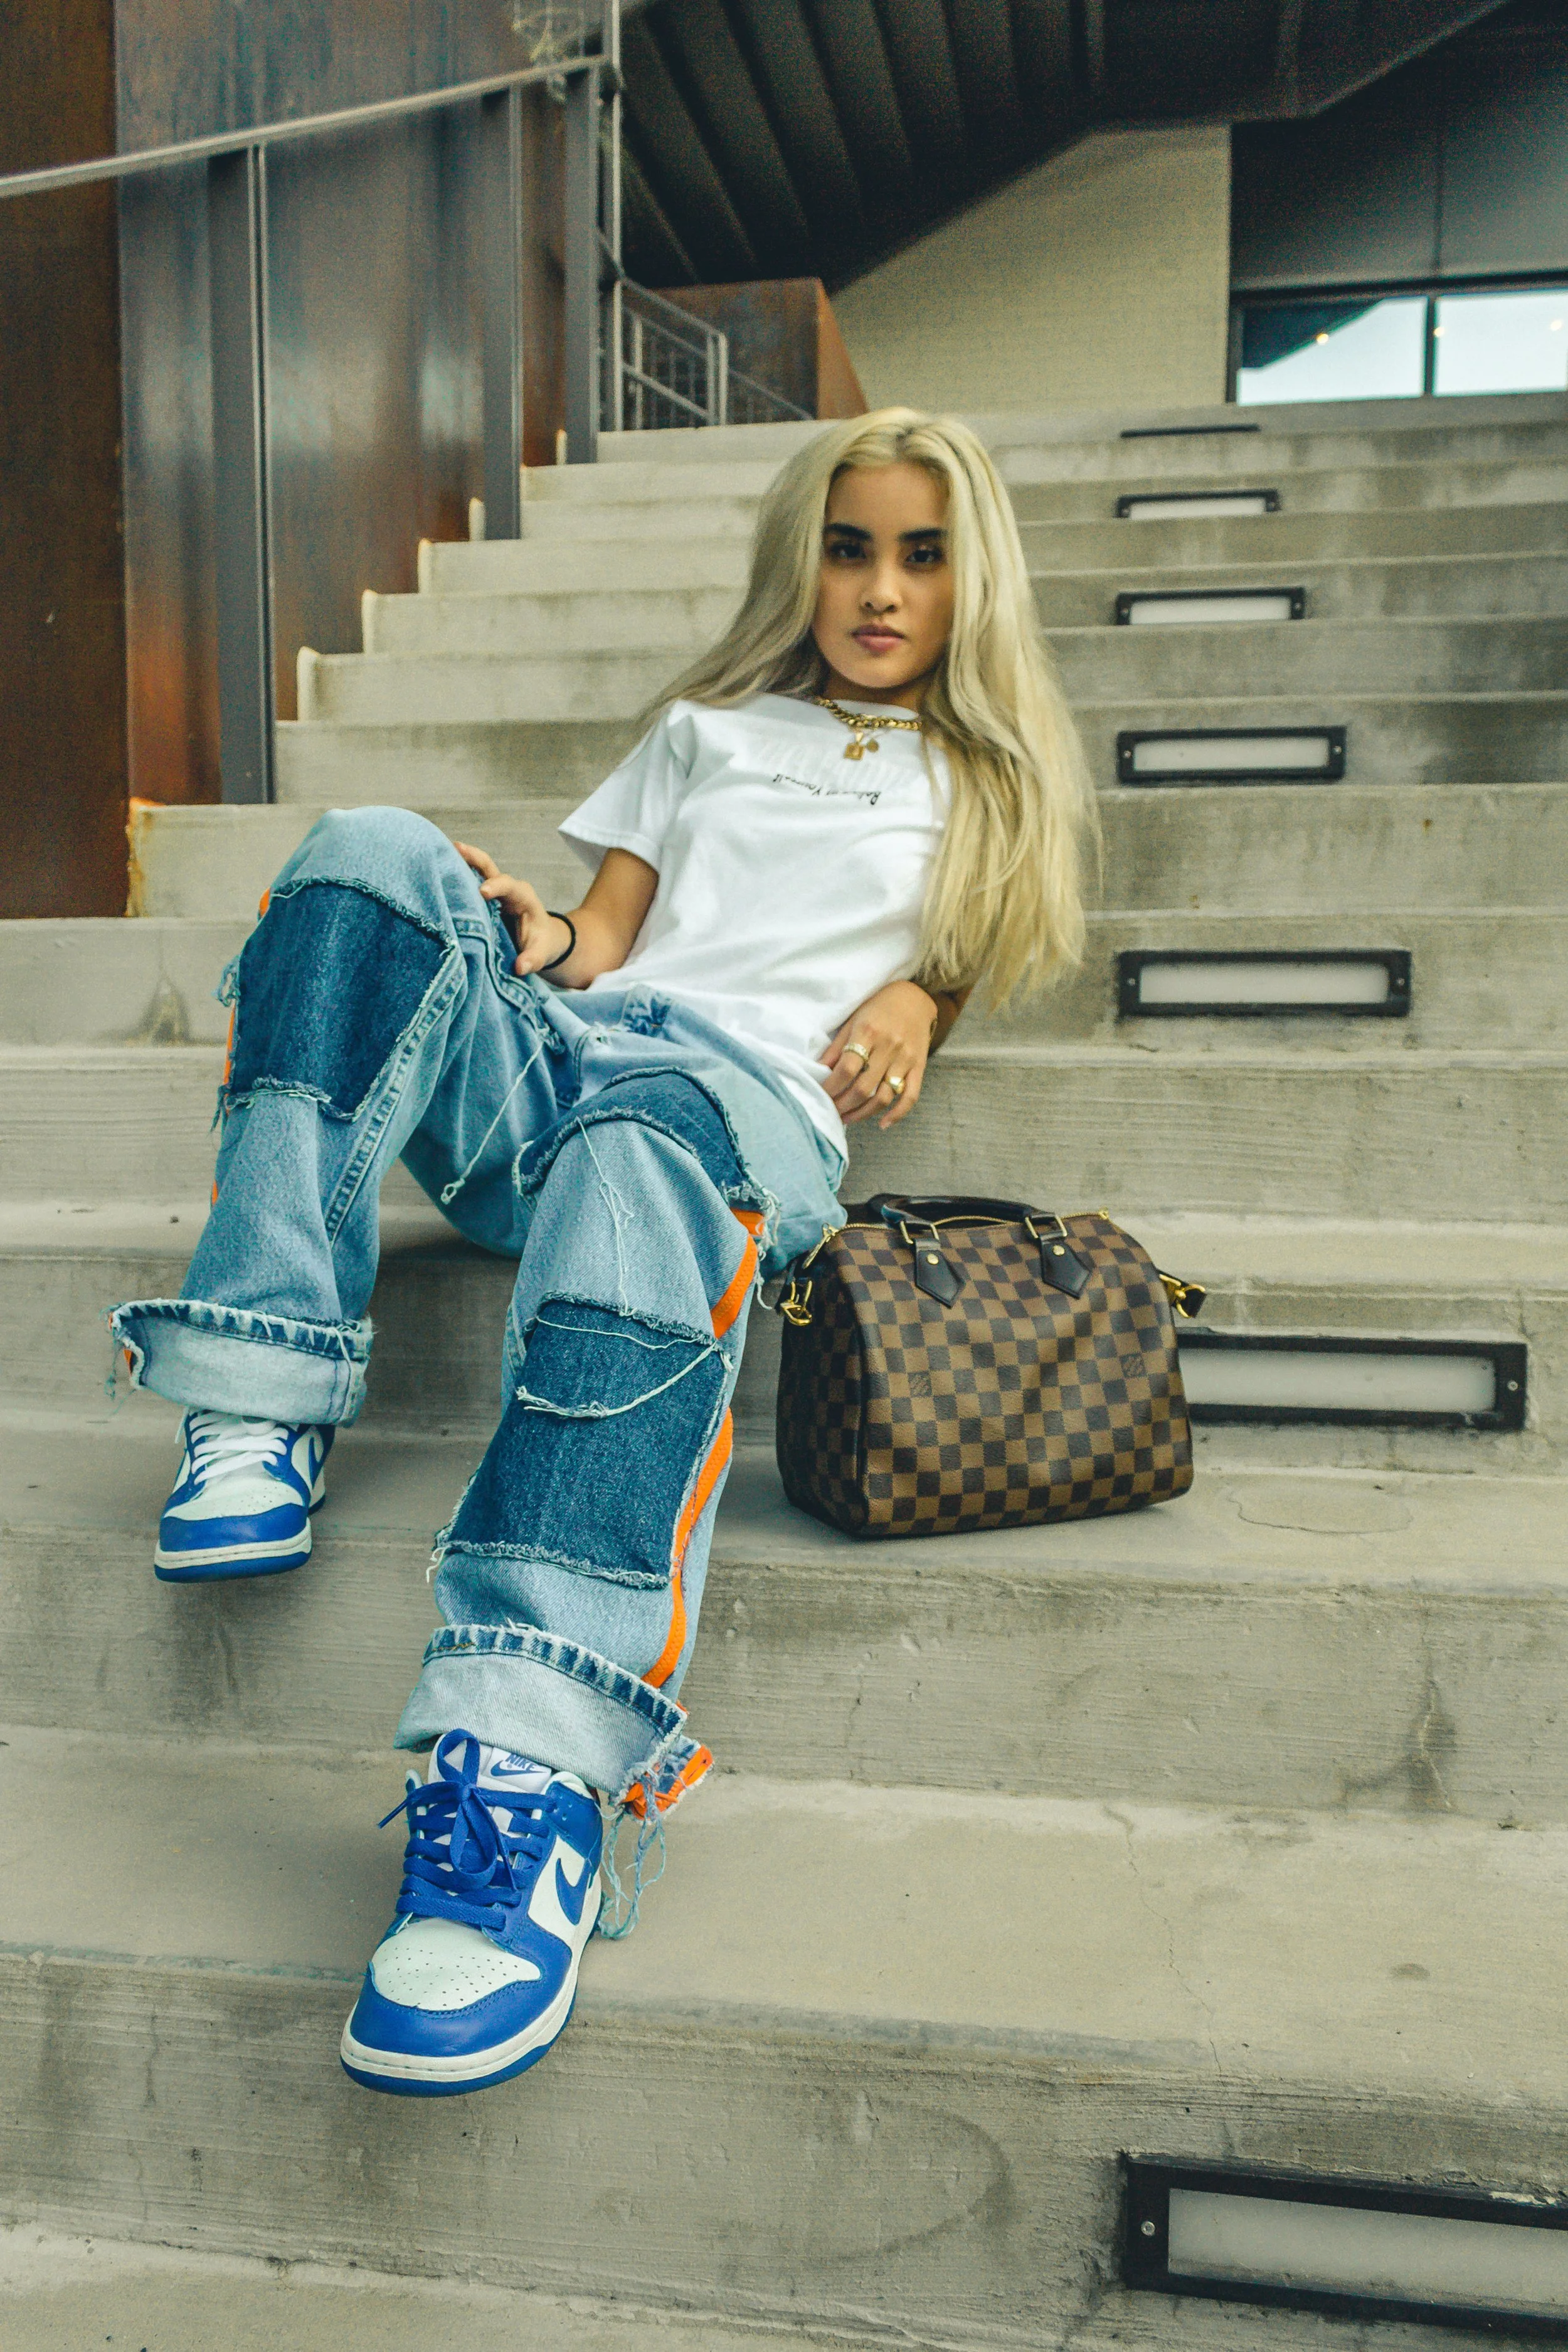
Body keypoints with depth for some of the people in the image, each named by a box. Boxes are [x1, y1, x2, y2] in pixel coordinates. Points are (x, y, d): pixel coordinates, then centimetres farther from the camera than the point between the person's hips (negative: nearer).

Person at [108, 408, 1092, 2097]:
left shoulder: (987, 781, 30)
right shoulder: (710, 726, 32)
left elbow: (955, 957, 28)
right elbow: (605, 930, 22)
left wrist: (916, 998, 4)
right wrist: (531, 938, -1)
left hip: (754, 1093, -3)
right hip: (543, 1064, 4)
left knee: (647, 1127, -42)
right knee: (373, 854, -26)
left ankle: (532, 1770, -54)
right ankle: (263, 1412, -32)